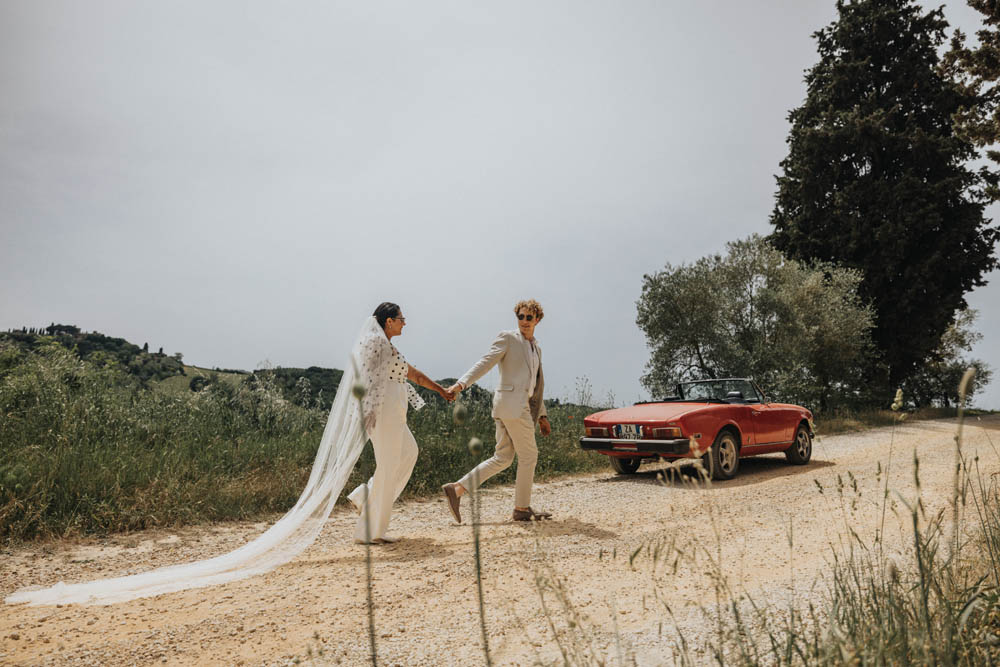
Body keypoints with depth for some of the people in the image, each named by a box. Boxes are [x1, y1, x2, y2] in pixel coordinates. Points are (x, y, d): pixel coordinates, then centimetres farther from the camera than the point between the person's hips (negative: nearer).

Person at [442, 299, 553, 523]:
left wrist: (542, 415, 25)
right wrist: (461, 383, -24)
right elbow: (485, 363, -11)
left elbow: (534, 386, 27)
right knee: (528, 456, 0)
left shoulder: (536, 348, 22)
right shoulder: (507, 338, -1)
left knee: (502, 458, 8)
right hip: (511, 402, -8)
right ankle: (522, 508, 12)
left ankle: (456, 489, 6)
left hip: (521, 405, 8)